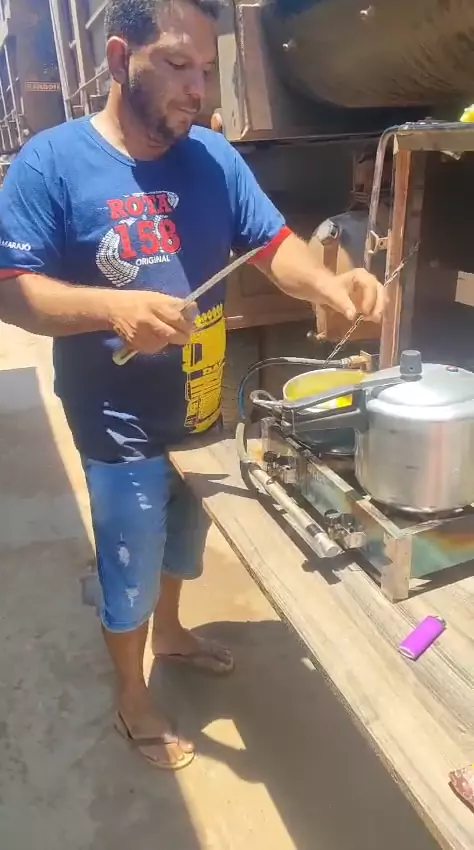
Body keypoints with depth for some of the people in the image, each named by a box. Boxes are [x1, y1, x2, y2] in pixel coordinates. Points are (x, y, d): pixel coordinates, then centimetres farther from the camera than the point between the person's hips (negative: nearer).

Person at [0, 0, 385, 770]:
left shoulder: (214, 156, -1)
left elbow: (274, 245, -3)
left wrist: (331, 287, -24)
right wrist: (112, 308, -34)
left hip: (203, 413, 6)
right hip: (123, 429, -5)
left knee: (183, 543, 27)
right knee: (131, 572, 13)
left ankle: (171, 633, 56)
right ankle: (132, 700, 40)